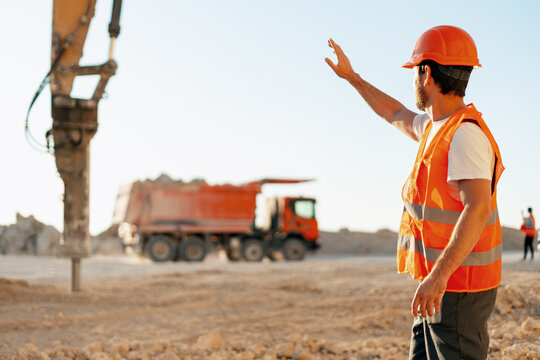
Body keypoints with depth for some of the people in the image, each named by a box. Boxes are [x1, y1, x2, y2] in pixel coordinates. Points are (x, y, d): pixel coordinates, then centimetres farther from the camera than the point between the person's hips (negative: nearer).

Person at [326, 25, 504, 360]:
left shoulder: (465, 134, -20)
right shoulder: (436, 126, 12)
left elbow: (478, 209, -30)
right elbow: (396, 114, 33)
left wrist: (439, 275, -36)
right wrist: (351, 76, 38)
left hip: (460, 287, -10)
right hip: (442, 285, 10)